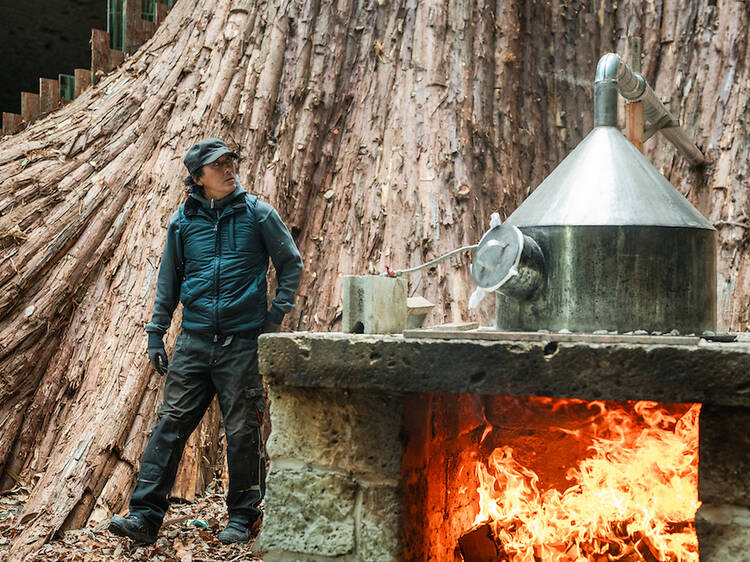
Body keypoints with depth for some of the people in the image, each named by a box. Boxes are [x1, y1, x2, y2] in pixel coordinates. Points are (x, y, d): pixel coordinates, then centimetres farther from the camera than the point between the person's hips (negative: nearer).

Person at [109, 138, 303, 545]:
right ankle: (145, 515, 0)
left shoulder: (257, 213, 2)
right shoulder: (182, 221, 8)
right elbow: (168, 280, 16)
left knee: (243, 431, 3)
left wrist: (278, 313, 1)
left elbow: (291, 263, 10)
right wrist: (156, 333, 12)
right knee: (171, 423, -2)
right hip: (194, 340, 2)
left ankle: (242, 517, 16)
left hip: (243, 341, -2)